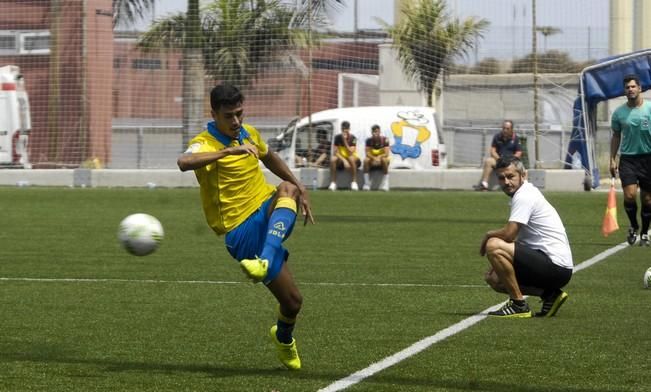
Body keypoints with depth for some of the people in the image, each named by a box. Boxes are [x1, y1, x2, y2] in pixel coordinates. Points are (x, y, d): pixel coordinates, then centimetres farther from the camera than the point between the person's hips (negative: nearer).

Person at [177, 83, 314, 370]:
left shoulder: (249, 134, 8)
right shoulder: (205, 143, -15)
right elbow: (184, 162, -40)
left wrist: (299, 188, 25)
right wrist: (229, 151, -47)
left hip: (270, 212, 6)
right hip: (243, 232, -6)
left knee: (287, 188, -31)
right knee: (292, 301, -14)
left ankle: (264, 262, -30)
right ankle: (284, 341, 18)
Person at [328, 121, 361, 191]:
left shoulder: (353, 138, -13)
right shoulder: (338, 137, -4)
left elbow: (351, 153, -23)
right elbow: (336, 152, -10)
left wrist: (345, 141, -29)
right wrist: (344, 161, -26)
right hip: (341, 159, 3)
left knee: (351, 159, -38)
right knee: (333, 159, -29)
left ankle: (354, 182, -32)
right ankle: (333, 183, -26)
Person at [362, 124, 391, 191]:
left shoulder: (385, 140, -15)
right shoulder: (369, 140, -8)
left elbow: (386, 153, -22)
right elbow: (367, 153, -15)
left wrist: (379, 157, -40)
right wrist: (374, 158, -35)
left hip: (382, 157, -2)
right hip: (372, 158, 2)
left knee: (384, 160, -37)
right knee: (366, 160, -30)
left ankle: (385, 183, -32)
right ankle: (367, 184, -29)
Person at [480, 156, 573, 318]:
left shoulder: (524, 196, -13)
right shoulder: (527, 193, 18)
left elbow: (509, 234, -22)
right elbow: (517, 239, 23)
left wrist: (488, 235, 0)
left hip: (556, 267, -11)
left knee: (493, 246, -22)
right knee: (494, 278, 16)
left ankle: (518, 305, -13)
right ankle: (549, 295, 11)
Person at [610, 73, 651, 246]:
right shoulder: (619, 113, 4)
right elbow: (616, 136, 13)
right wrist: (612, 159, 8)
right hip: (627, 158, 1)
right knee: (629, 195, -15)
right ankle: (633, 226, 10)